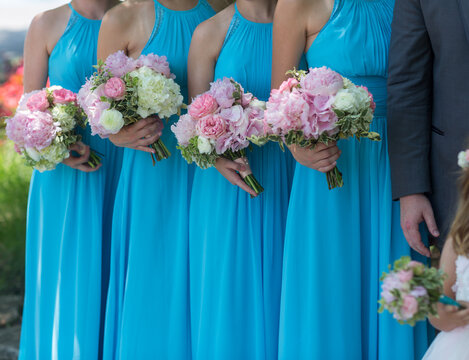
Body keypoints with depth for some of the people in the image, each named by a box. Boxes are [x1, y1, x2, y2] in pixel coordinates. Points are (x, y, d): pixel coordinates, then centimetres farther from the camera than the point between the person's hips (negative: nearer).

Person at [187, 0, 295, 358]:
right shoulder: (211, 32, 0)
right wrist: (217, 157, -19)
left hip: (290, 181, 1)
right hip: (229, 182, -1)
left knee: (278, 296, 5)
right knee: (229, 293, 3)